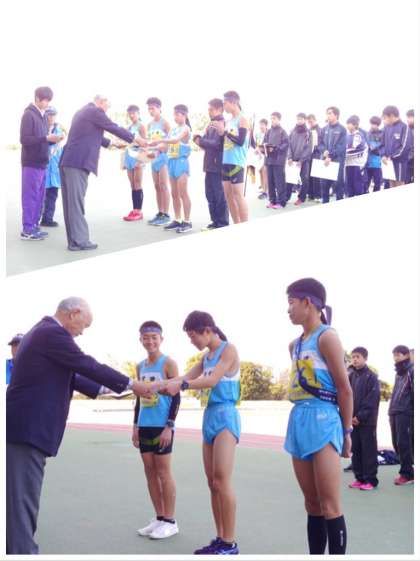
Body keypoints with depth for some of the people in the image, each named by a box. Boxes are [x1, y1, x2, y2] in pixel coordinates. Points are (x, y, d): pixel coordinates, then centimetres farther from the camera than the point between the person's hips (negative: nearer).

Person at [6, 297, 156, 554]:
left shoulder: (42, 331, 18)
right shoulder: (53, 333, -14)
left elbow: (67, 375, 23)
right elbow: (88, 365, -11)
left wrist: (102, 389, 24)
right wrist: (131, 384, -2)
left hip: (24, 427, 10)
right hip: (28, 429, -10)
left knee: (19, 500, 14)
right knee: (23, 501, -6)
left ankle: (16, 549, 22)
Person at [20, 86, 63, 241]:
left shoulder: (42, 115, 15)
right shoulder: (29, 115, -10)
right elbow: (25, 139, -17)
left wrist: (52, 139, -1)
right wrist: (47, 138, -22)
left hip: (41, 162, 8)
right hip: (31, 163, -8)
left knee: (39, 196, 11)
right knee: (30, 196, -5)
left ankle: (34, 226, 19)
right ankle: (27, 230, -1)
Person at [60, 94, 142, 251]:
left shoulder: (83, 111, 23)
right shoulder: (94, 111, -5)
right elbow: (114, 128, -1)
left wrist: (110, 143, 40)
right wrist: (135, 139, 11)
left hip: (68, 162, 9)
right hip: (78, 162, -9)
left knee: (71, 202, 9)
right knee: (76, 202, -7)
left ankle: (74, 239, 12)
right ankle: (79, 241, -5)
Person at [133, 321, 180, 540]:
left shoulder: (168, 363, -6)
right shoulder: (140, 367, 13)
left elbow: (176, 396, -10)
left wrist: (169, 426, -16)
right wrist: (136, 426, 13)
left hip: (162, 426, -7)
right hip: (145, 426, 7)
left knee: (163, 471, -4)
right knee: (149, 471, 8)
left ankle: (170, 521, 4)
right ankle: (159, 518, 16)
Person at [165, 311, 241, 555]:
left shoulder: (229, 350, -6)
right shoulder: (206, 357, 17)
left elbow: (212, 380, -17)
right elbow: (186, 378, 12)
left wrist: (180, 385, -21)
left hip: (225, 416, -8)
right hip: (210, 416, 8)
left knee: (222, 480, -12)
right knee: (213, 482, 6)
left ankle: (230, 544, -8)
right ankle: (220, 539, 11)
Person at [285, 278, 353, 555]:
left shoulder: (326, 337, -8)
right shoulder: (295, 345, 16)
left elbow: (344, 389, -8)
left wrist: (347, 431, -6)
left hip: (323, 421, -8)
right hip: (300, 422, 8)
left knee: (330, 505, -6)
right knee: (312, 504, 12)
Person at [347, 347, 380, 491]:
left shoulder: (372, 377, -6)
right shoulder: (350, 376, 10)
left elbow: (372, 400, -12)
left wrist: (360, 416, -15)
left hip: (367, 421, -5)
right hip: (352, 420, 5)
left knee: (369, 450, -1)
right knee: (355, 450, 8)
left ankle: (370, 479, 4)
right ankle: (359, 478, 17)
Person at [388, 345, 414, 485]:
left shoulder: (412, 371, -5)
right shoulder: (398, 372, 23)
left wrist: (414, 413, -17)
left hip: (406, 413, -8)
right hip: (394, 413, 8)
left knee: (404, 444, -9)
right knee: (397, 443, 6)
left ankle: (407, 474, -3)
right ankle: (407, 471, 14)